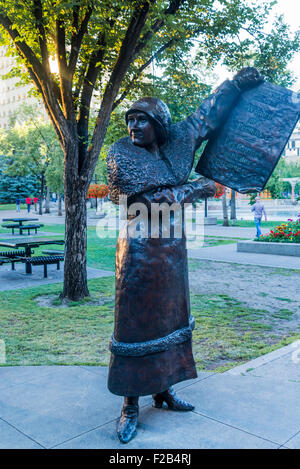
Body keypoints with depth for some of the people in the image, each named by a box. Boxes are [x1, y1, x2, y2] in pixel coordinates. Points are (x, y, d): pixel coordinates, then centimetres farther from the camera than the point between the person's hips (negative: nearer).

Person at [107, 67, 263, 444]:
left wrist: (237, 82, 22)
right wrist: (191, 191, -12)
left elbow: (206, 115, 18)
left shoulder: (176, 143, 5)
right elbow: (140, 200, -17)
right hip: (140, 249, -5)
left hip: (172, 247, 6)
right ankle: (130, 405, 12)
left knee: (169, 317, 12)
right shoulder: (120, 154, -8)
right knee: (136, 323, -1)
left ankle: (163, 389, 28)